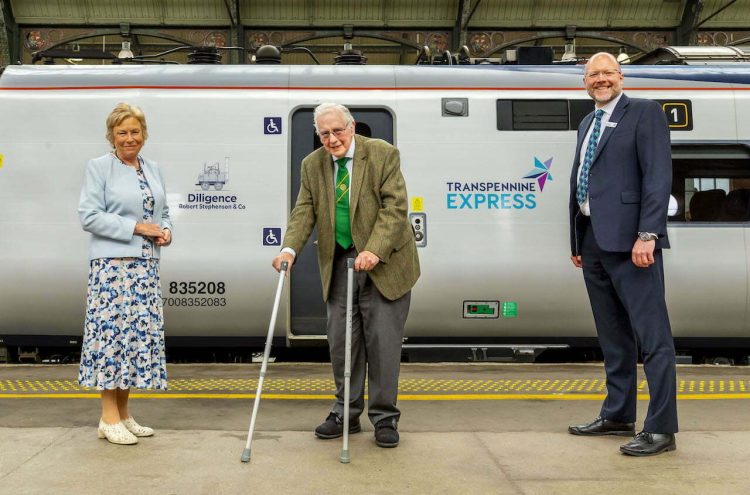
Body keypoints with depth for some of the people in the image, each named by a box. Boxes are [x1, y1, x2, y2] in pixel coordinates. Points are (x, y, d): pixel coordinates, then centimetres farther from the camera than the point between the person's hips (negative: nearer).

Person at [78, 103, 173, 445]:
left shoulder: (153, 170, 16)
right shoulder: (98, 167, -1)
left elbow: (164, 211, 23)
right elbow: (89, 216, -9)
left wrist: (165, 231, 1)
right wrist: (136, 227, -14)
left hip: (146, 265, 7)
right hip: (112, 264, -6)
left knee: (143, 333, 6)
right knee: (114, 331, -8)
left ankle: (123, 413, 16)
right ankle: (109, 418, 0)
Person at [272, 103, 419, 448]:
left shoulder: (383, 155, -9)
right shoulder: (312, 165, 5)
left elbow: (395, 208, -15)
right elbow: (304, 212, 1)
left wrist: (374, 251, -27)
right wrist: (290, 249, -18)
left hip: (384, 263, -4)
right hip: (338, 263, 4)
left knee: (383, 340, -1)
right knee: (341, 340, 6)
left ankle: (384, 418, 11)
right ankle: (347, 413, 20)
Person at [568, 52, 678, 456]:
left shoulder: (644, 112, -2)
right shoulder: (587, 123, 21)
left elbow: (658, 176, -11)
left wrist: (647, 235, -20)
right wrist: (577, 242, 17)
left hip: (628, 240, -8)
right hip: (593, 242, 8)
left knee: (651, 335, -5)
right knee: (613, 336, 14)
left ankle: (661, 429, -2)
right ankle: (617, 416, 24)